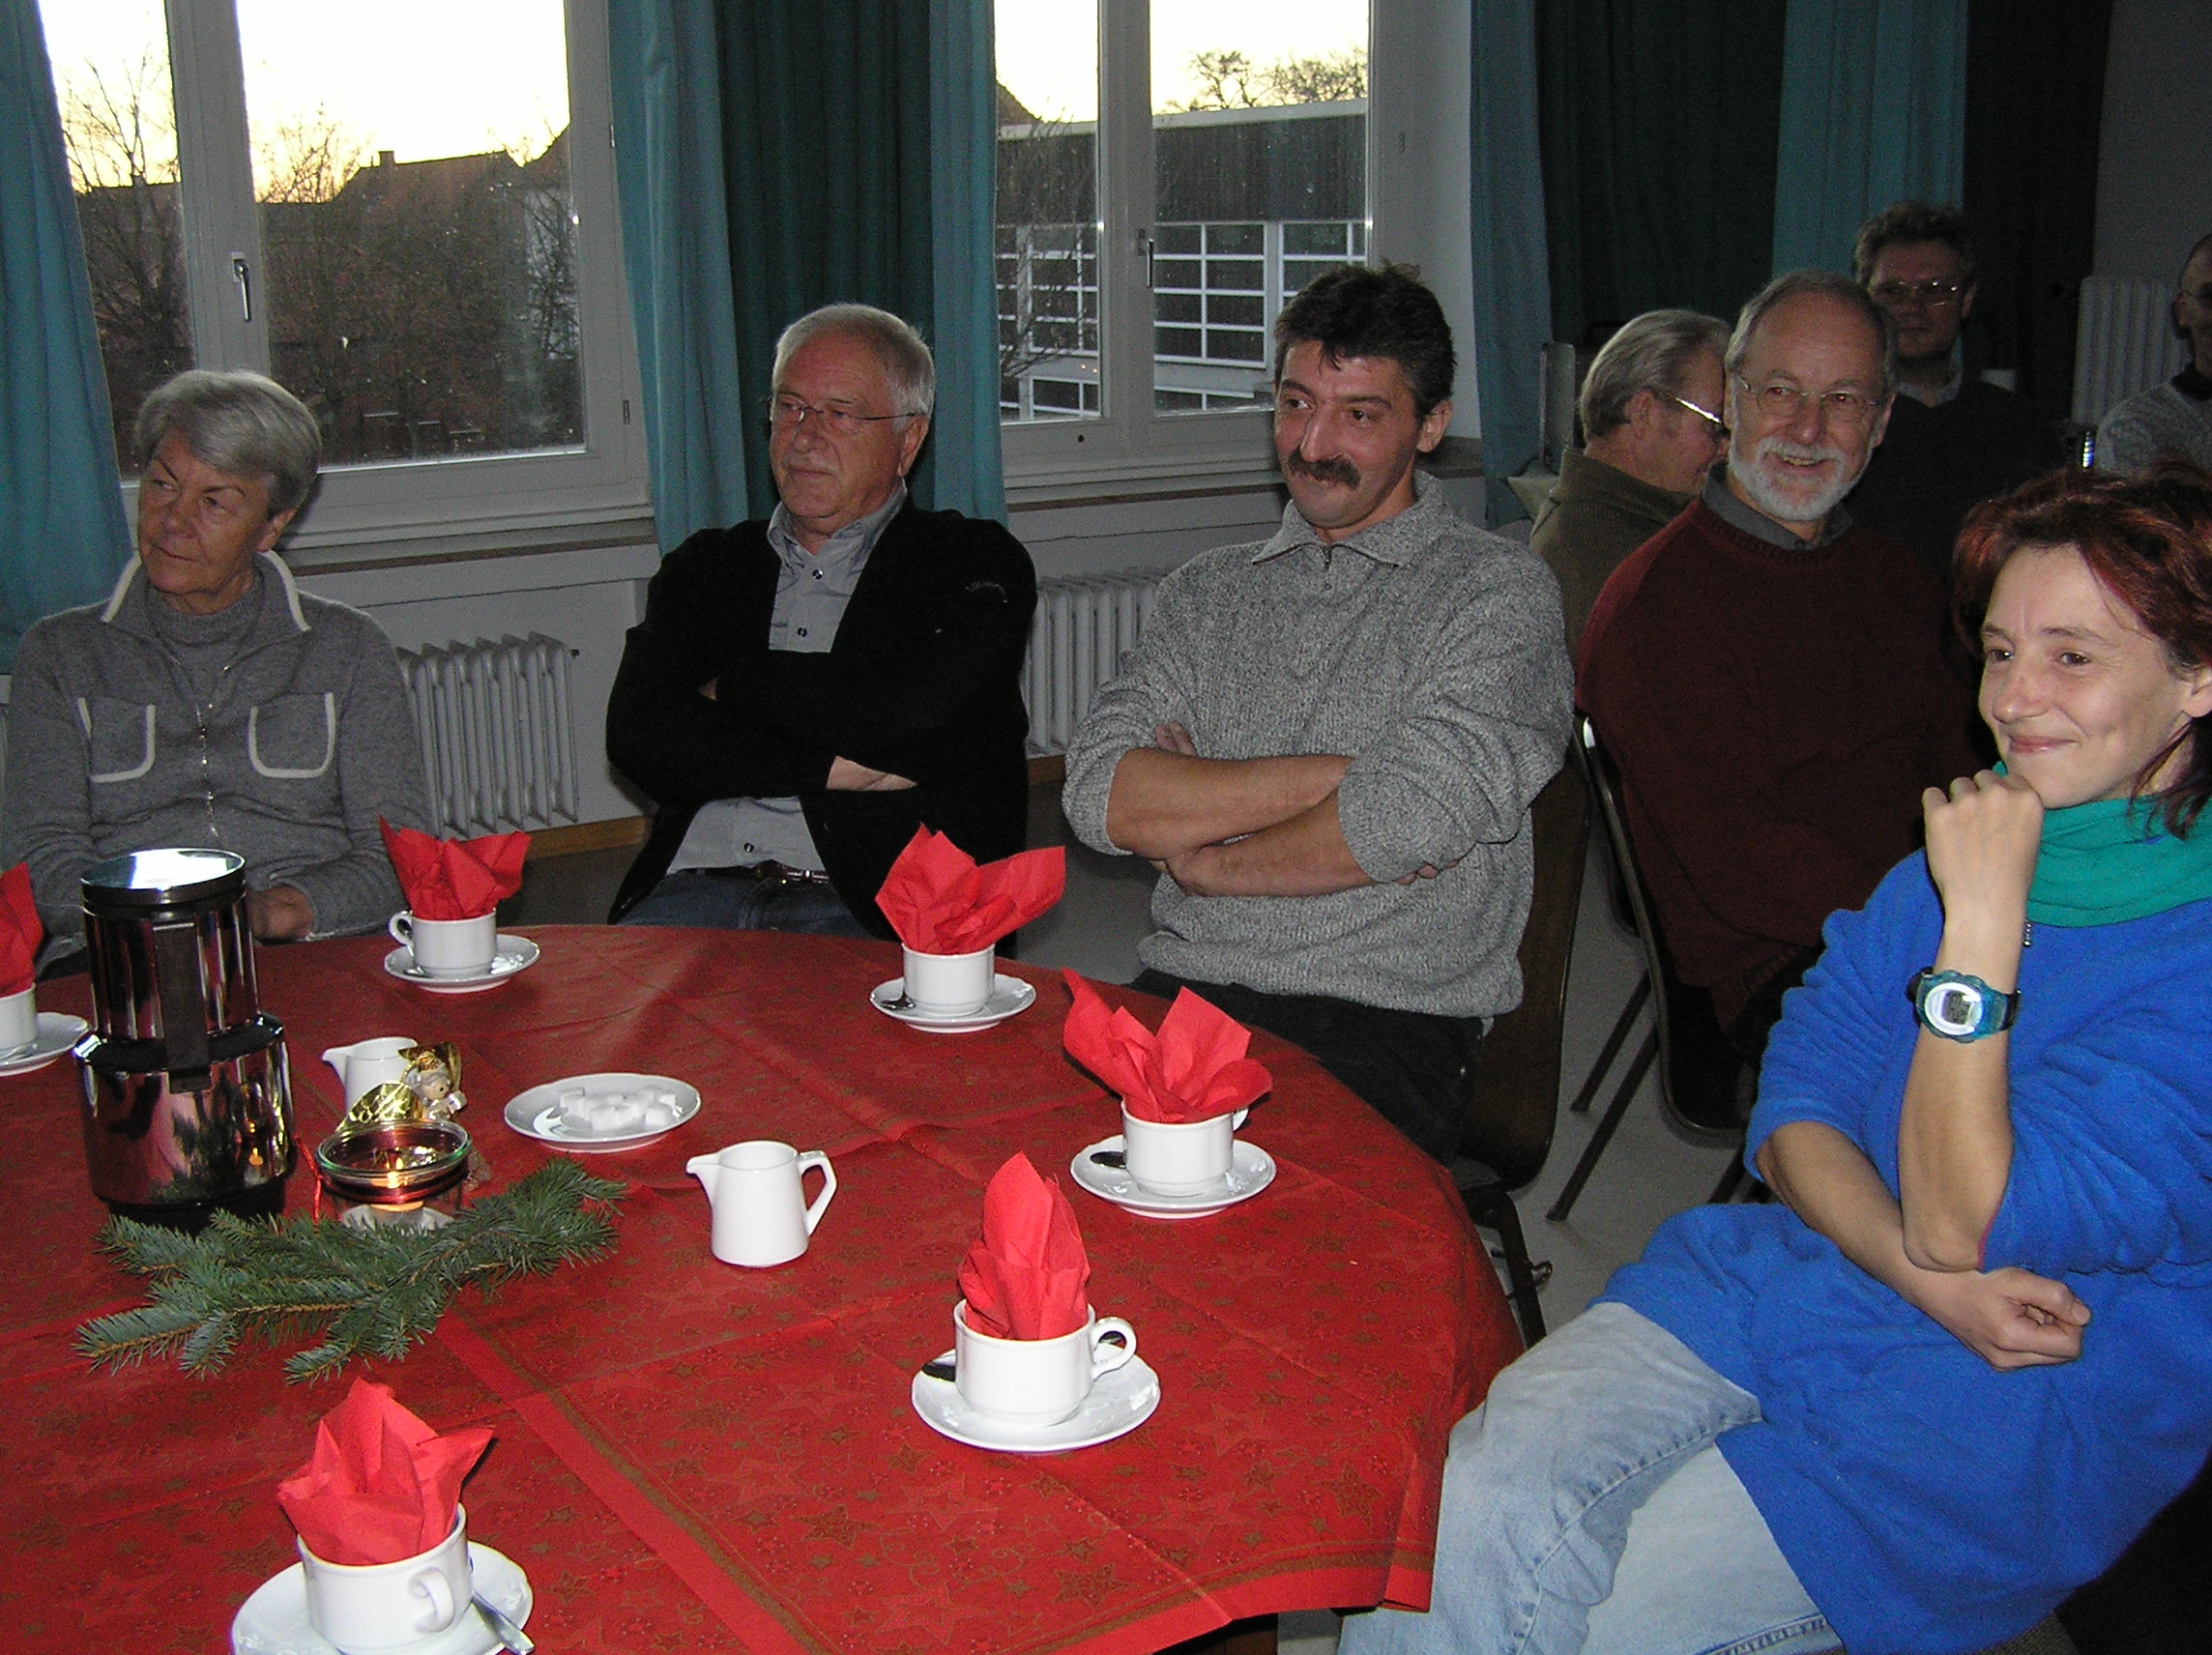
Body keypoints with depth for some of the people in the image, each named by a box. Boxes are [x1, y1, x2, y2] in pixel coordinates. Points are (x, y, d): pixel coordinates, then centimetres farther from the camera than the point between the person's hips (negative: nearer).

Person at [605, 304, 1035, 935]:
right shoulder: (706, 565, 20)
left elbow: (916, 711, -11)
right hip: (700, 888, 3)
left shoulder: (976, 563, 9)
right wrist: (834, 767, -7)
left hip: (875, 907, -3)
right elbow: (635, 734, 3)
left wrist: (734, 685, 2)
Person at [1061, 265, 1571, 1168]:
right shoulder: (1207, 591, 16)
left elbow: (1409, 821, -15)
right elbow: (1100, 794, 0)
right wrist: (1333, 776, -9)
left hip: (1386, 1021, -4)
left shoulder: (1498, 588, 1)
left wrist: (1200, 857, 0)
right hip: (1180, 995, 4)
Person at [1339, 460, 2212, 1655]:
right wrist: (1923, 1274, -15)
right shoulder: (1977, 841, 7)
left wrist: (1982, 924, -21)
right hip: (1800, 1270, 5)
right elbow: (1794, 1106, 5)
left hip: (2005, 1422, -5)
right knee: (1472, 1497, -20)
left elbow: (1967, 1228, -18)